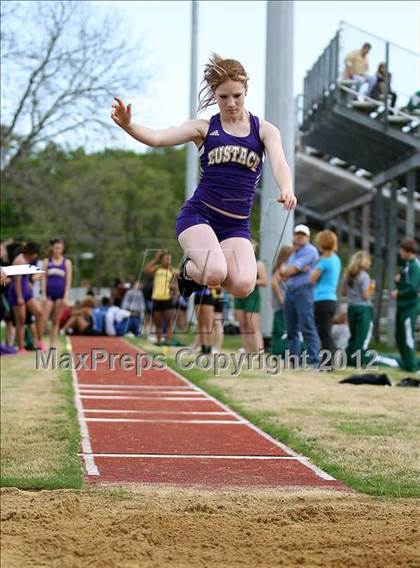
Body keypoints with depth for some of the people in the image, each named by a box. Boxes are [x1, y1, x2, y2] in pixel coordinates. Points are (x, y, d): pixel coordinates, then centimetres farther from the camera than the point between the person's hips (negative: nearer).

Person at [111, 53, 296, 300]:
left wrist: (287, 190, -34)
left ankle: (203, 267, 12)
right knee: (215, 273, -29)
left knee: (243, 286, -22)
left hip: (236, 224, 2)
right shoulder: (204, 128, 4)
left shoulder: (264, 130, 7)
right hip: (198, 214, -2)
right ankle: (189, 269, 9)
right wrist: (128, 125, -30)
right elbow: (157, 138, -9)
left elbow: (279, 162, -10)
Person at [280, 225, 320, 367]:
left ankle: (314, 361, -17)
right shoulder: (292, 254, 23)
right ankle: (293, 359, 13)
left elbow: (293, 269, -10)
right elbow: (283, 272, 10)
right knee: (291, 329, 8)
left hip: (304, 291, -8)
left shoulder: (310, 251, -2)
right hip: (289, 291, 8)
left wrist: (287, 270, 10)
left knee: (307, 328, -14)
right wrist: (298, 270, -6)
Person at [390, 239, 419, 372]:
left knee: (408, 336, -7)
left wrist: (398, 293, -12)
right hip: (402, 305, 10)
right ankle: (407, 363, 22)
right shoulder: (405, 264, 13)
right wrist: (398, 280, 2)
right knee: (400, 335, 14)